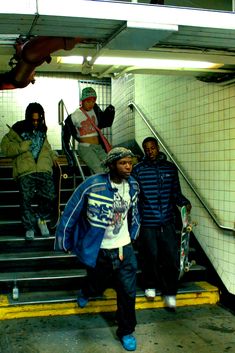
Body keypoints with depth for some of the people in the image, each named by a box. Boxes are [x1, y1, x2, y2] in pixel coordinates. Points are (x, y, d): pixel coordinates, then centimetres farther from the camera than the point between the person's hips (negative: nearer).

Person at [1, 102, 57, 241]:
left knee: (49, 196, -6)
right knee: (26, 199, -6)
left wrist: (53, 156, 20)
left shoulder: (42, 129, 18)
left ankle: (42, 219, 21)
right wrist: (21, 147, -10)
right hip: (25, 171, -3)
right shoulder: (18, 129, 4)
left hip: (44, 169, 4)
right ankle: (30, 227, 12)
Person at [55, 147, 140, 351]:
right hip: (98, 250, -2)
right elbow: (71, 212, -13)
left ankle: (126, 331, 25)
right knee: (98, 286, 20)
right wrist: (64, 242, -5)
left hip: (124, 248, 3)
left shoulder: (133, 185, -6)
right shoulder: (93, 185, -22)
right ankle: (86, 292, 58)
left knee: (128, 292, 2)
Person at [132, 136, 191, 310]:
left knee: (172, 257, 1)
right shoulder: (138, 170, -1)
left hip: (167, 222, 2)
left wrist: (185, 202, -9)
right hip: (147, 223, -2)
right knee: (151, 257, 7)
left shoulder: (170, 168, 6)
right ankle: (150, 285, 33)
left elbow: (176, 192, 10)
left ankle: (169, 292, 18)